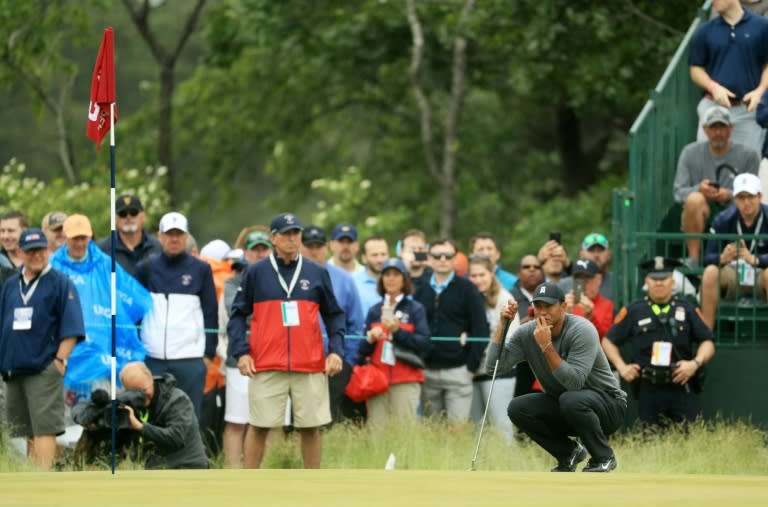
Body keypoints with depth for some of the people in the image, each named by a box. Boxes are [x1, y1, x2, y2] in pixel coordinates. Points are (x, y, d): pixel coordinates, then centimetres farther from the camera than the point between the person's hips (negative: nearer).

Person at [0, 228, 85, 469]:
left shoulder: (61, 284, 0)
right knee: (27, 431, 10)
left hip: (44, 369, -6)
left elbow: (71, 329, -5)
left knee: (44, 428, -14)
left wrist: (60, 359, -12)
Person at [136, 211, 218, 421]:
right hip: (152, 357, 1)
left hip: (190, 359, -1)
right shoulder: (146, 268, 9)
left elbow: (210, 314, 7)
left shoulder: (201, 270, 7)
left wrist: (209, 353, 1)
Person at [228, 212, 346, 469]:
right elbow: (238, 315, 6)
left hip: (311, 368, 2)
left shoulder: (317, 274, 10)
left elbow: (334, 315, 14)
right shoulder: (256, 273, 5)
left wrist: (336, 351, 1)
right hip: (266, 368, -2)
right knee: (259, 427, -1)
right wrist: (241, 352, -5)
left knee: (310, 428, 3)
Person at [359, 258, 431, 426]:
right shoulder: (374, 311, 15)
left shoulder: (415, 309, 6)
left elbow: (424, 344, -6)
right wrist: (370, 338, -7)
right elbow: (363, 351, 14)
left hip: (406, 382, -3)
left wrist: (397, 331, -14)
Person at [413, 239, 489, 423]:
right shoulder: (421, 291, 11)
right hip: (427, 371, 4)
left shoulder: (467, 289, 2)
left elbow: (480, 329, -2)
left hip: (458, 371, -3)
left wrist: (472, 365, -8)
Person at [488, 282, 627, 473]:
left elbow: (574, 382, -33)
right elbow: (493, 366, -14)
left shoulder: (582, 331, -23)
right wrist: (502, 325, -18)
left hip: (607, 403, -6)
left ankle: (603, 457, -12)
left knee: (571, 400, -37)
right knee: (517, 408, -17)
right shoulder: (526, 333, -7)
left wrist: (547, 346, -37)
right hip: (561, 407, 6)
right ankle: (569, 452, 4)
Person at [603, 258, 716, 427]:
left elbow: (707, 342, 10)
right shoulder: (634, 311, 9)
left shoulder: (687, 310, 10)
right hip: (648, 391, 0)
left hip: (682, 389, 0)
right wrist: (621, 367, 1)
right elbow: (609, 341, 14)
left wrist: (695, 363, -8)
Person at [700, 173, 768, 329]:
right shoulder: (724, 220, -7)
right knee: (710, 272, -29)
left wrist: (754, 259, -42)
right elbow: (708, 258, -11)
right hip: (732, 276, 2)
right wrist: (722, 258, -35)